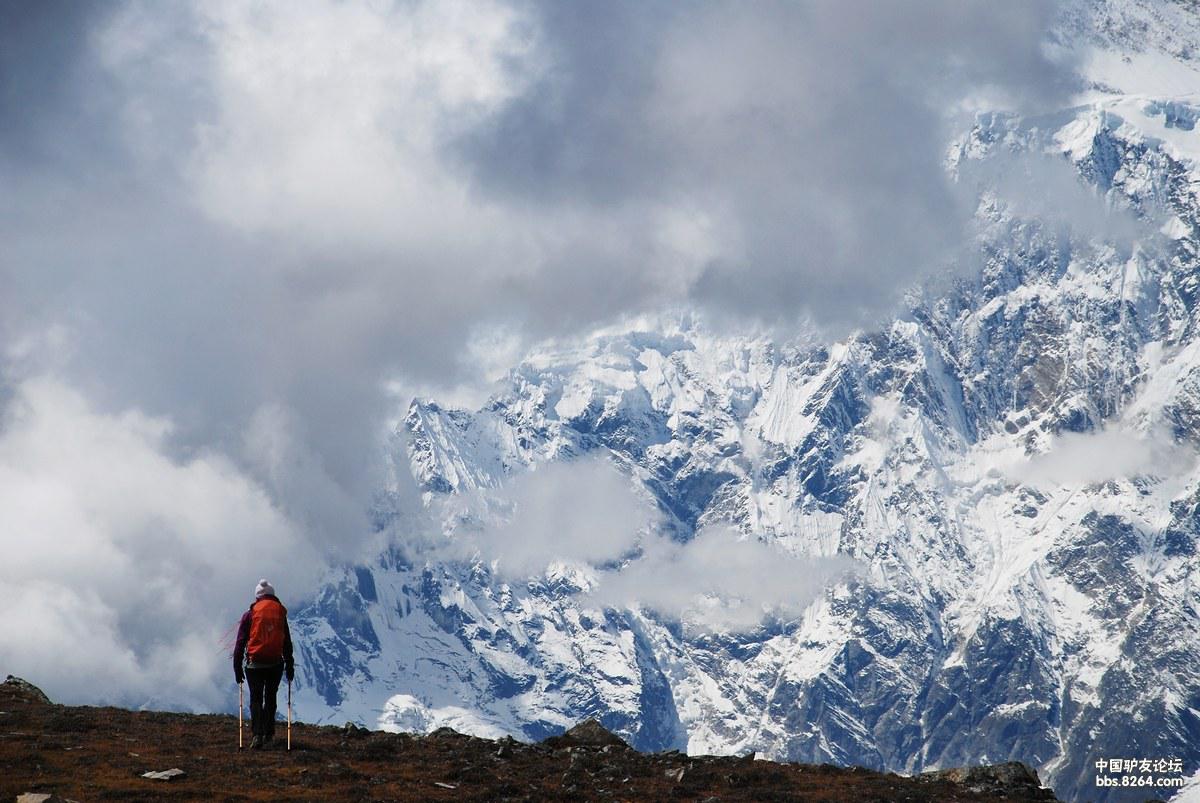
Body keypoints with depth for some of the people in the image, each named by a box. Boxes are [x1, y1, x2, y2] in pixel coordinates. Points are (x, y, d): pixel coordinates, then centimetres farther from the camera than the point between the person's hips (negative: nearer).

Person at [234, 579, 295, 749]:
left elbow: (241, 642, -2)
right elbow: (287, 643, 10)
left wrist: (237, 667, 1)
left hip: (255, 664, -2)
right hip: (276, 663, 2)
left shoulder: (250, 615, 0)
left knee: (256, 699, 1)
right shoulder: (280, 614, 6)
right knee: (270, 698, 16)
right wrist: (289, 665, 17)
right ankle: (268, 734, 16)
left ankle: (257, 735, -14)